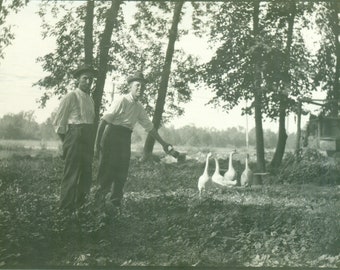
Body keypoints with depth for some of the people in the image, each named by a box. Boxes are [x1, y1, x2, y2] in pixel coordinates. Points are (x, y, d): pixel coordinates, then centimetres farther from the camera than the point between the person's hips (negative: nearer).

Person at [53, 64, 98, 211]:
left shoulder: (90, 99, 18)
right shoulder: (71, 96, -4)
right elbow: (58, 122, -3)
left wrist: (93, 141, 14)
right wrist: (66, 141, 0)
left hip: (88, 139, 8)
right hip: (75, 137, -7)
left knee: (86, 175, 10)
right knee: (71, 174, -7)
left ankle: (79, 205, 21)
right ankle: (66, 208, -1)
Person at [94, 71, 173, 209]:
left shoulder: (139, 107, 13)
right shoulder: (121, 100, -9)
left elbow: (149, 126, 22)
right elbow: (104, 120, -14)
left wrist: (163, 143, 22)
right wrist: (97, 142, -20)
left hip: (125, 139, 7)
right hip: (112, 135, -7)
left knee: (121, 173, 6)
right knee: (107, 168, -6)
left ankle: (116, 203, 16)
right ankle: (100, 199, 9)